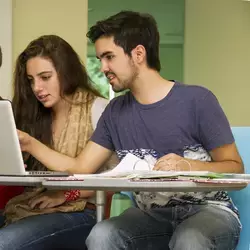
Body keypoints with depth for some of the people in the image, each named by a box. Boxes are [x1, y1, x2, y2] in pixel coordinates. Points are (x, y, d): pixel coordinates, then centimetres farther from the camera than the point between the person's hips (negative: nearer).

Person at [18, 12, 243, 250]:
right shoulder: (115, 112, 9)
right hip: (152, 214, 5)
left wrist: (189, 166, -22)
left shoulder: (196, 100, -7)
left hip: (208, 209, -4)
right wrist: (31, 144, 1)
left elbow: (235, 169, -5)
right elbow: (80, 168, 11)